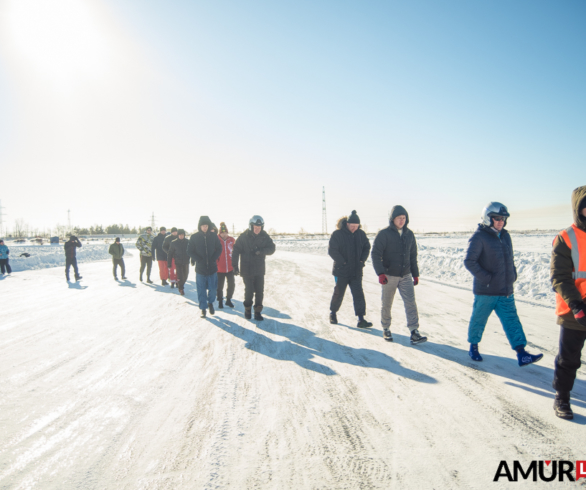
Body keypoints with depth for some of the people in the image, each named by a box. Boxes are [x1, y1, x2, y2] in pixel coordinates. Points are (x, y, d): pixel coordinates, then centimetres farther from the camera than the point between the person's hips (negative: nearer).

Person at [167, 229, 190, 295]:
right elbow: (170, 253, 2)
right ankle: (181, 289, 8)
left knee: (185, 275, 11)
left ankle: (181, 285, 37)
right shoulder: (174, 243, -3)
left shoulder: (187, 242, 1)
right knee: (180, 276, -7)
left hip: (186, 262, 2)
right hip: (178, 262, -2)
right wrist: (169, 264, -1)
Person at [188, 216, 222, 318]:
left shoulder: (213, 235, 1)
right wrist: (199, 260, -10)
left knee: (213, 288, 4)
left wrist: (213, 259, -7)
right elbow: (190, 251, 1)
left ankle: (210, 302, 32)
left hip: (212, 267, 1)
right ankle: (203, 308, 18)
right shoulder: (194, 237, -2)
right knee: (201, 289, 3)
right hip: (200, 268, -1)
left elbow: (219, 249, 6)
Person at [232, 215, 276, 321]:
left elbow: (272, 249, -8)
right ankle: (247, 310, 26)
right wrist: (235, 266, -10)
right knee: (249, 291, 1)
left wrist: (261, 251, -26)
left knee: (260, 291, 3)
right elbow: (236, 251, -6)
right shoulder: (243, 237, -8)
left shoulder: (265, 236, -1)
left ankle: (257, 312, 18)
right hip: (247, 270, -2)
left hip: (260, 270, 2)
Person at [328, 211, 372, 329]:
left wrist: (362, 260, 1)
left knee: (358, 294, -1)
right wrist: (343, 262, -16)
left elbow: (366, 247, 14)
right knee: (338, 293, 9)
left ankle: (361, 319, 1)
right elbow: (332, 251, -14)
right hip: (341, 271, -3)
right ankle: (333, 313, 31)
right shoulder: (337, 234, -11)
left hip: (356, 271, 3)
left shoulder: (361, 233, 2)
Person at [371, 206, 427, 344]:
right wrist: (380, 273, -24)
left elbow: (413, 256, 14)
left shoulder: (409, 234, 7)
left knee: (411, 302, -5)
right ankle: (386, 329, 25)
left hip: (406, 276, 4)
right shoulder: (384, 234, -9)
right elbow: (375, 254, -14)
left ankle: (414, 333, -5)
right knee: (386, 304, 7)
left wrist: (415, 274, 13)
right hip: (389, 276, -4)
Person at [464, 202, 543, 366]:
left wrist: (513, 275, 8)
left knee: (511, 320, 3)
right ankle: (473, 347, 26)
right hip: (485, 291, -6)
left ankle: (521, 354, 2)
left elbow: (510, 259, 22)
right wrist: (486, 278, -19)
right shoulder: (479, 237, -13)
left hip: (506, 291, 6)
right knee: (479, 320, 8)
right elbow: (469, 262, -18)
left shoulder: (505, 235, 11)